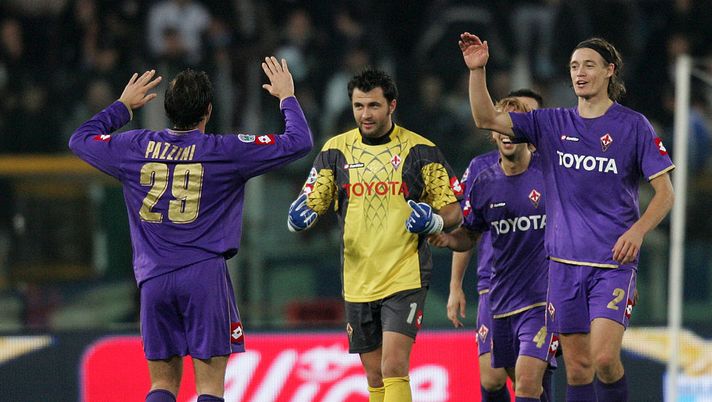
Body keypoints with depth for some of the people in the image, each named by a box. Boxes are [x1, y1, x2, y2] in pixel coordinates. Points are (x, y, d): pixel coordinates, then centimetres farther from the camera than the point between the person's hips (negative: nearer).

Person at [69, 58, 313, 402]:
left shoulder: (135, 148, 4)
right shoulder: (225, 152, -4)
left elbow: (80, 139, 23)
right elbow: (299, 142, 0)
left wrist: (124, 106, 34)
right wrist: (287, 97, 17)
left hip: (154, 278, 3)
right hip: (205, 275, -3)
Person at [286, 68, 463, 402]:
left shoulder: (421, 150, -2)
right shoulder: (335, 150, 5)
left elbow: (453, 212, 3)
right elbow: (310, 205, 7)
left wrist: (433, 221, -19)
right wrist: (300, 218, -17)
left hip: (406, 277, -4)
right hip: (357, 282, 4)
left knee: (394, 369, -17)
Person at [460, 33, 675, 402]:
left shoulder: (633, 126, 0)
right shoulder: (552, 124, 10)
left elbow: (664, 193, -1)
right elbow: (486, 119, 4)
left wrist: (638, 231, -18)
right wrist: (477, 70, -10)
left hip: (614, 263, -4)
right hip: (565, 261, 4)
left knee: (604, 358, -18)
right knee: (577, 367, 3)